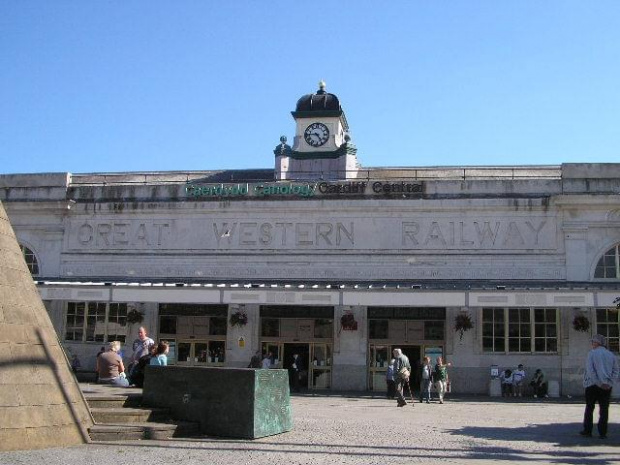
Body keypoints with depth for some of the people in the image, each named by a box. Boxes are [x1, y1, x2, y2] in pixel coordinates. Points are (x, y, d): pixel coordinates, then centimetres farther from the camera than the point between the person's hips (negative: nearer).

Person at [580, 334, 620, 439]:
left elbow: (590, 370, -14)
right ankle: (602, 433, 2)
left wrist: (598, 383, -13)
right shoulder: (611, 355, 9)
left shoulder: (592, 353, -5)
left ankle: (587, 431, 10)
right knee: (604, 409, 5)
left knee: (589, 408, 7)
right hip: (607, 386, 3)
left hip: (593, 384, -3)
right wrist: (609, 382, -4)